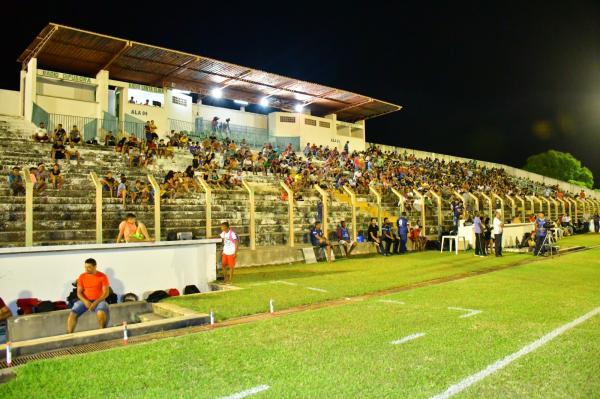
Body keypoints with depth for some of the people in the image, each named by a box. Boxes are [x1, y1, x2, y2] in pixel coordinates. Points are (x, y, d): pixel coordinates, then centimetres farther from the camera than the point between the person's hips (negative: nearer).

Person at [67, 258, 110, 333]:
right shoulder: (82, 276, 4)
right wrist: (85, 301, -16)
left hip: (98, 300, -3)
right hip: (85, 301, 3)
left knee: (101, 313, -34)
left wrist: (95, 303, -19)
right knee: (72, 314, -22)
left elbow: (106, 293, -7)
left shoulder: (102, 276, -4)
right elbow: (79, 293, 3)